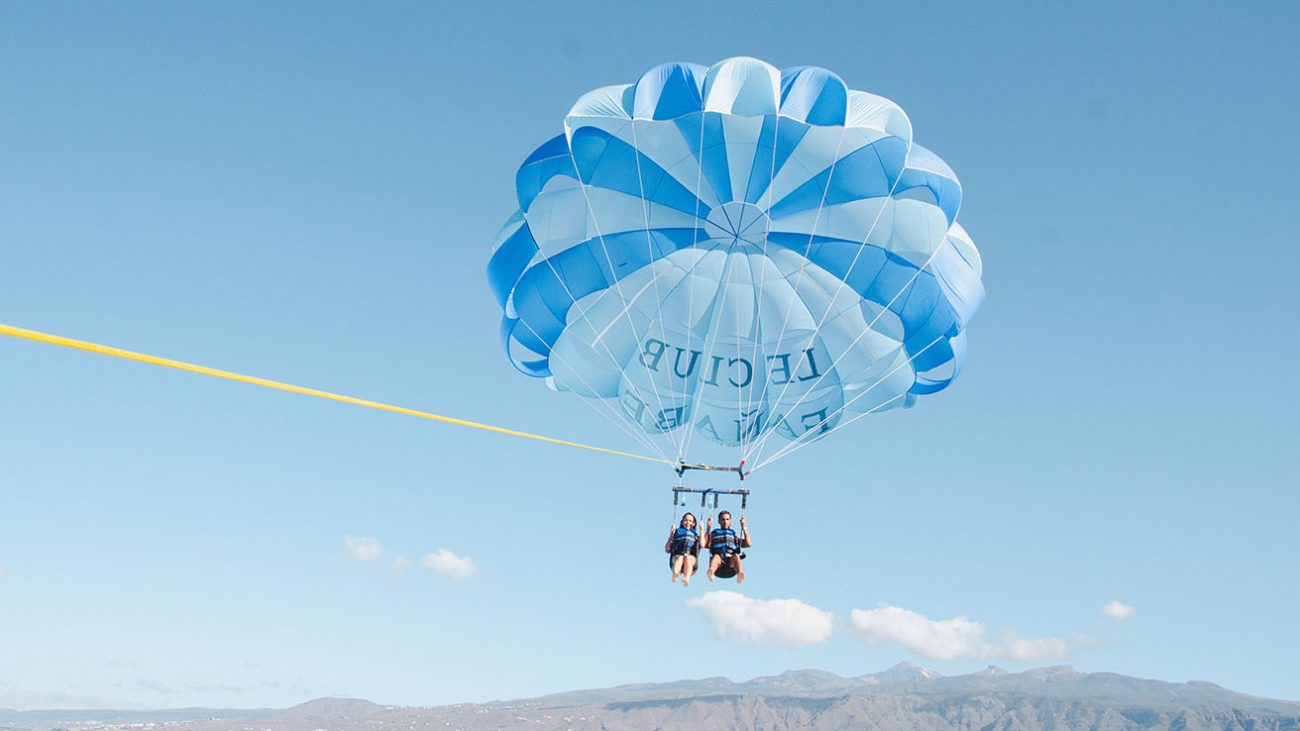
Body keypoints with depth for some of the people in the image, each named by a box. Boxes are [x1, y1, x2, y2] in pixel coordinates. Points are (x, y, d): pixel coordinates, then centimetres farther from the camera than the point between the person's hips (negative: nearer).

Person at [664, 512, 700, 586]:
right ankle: (675, 575, -67)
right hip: (677, 556, 0)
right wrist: (671, 535, 12)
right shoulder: (677, 532, 30)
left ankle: (687, 578, -63)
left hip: (691, 556, 0)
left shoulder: (696, 534, 31)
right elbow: (667, 550, 20)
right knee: (680, 558, -36)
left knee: (687, 558, -36)